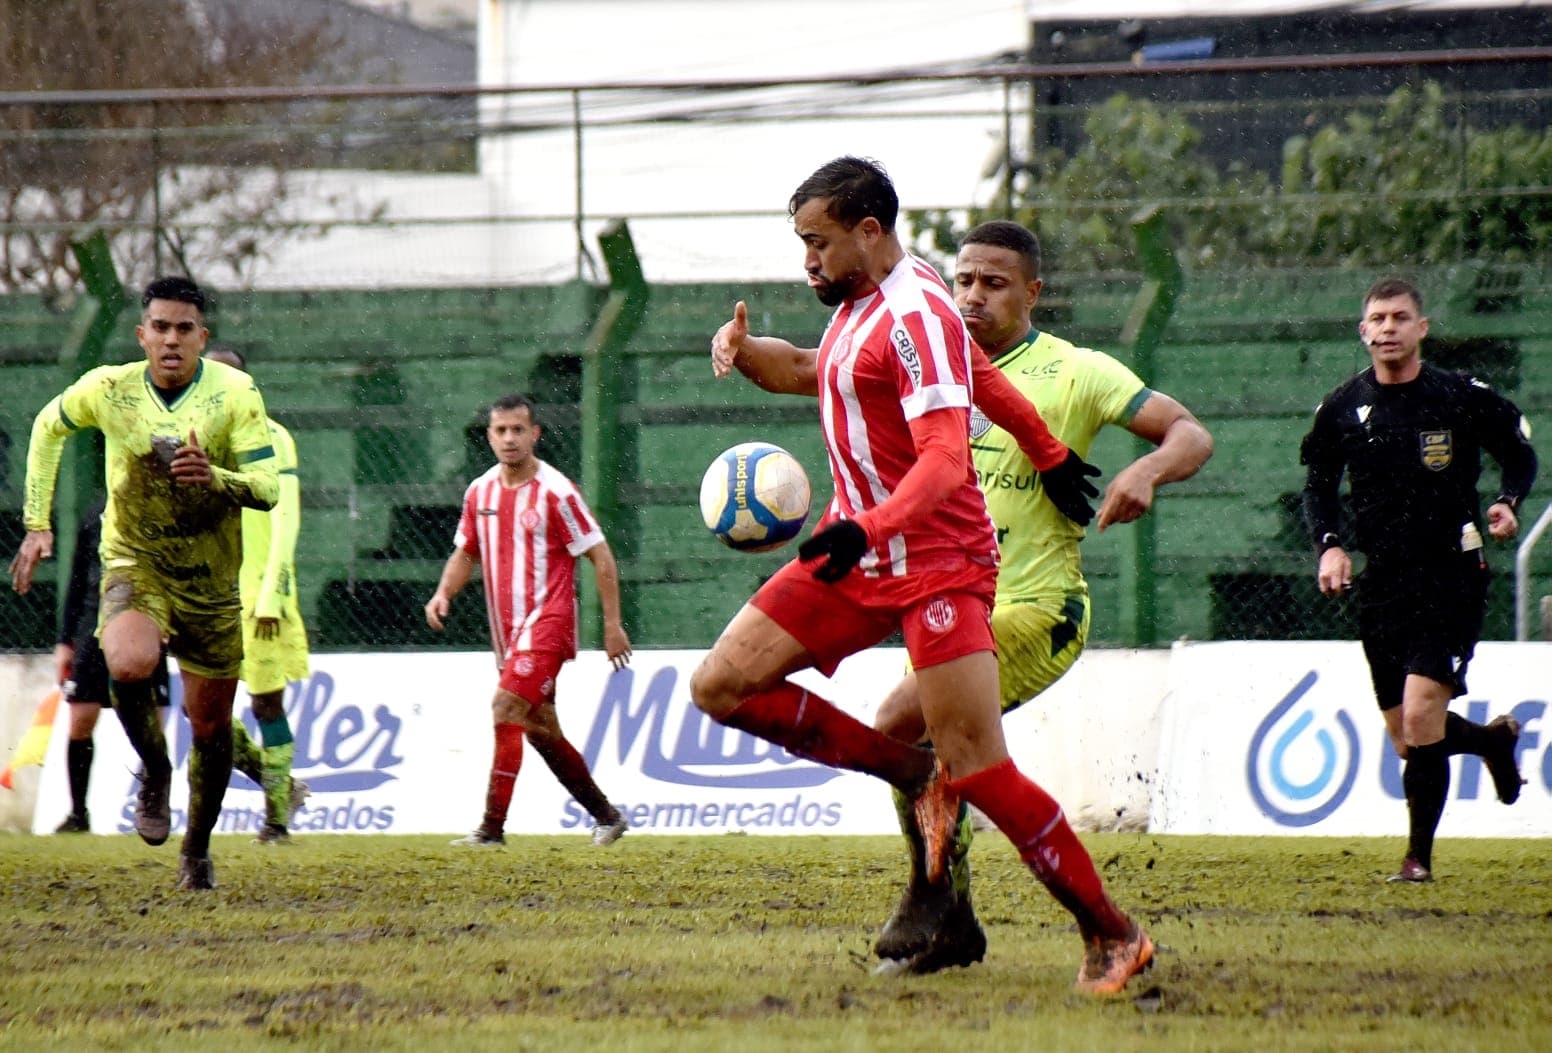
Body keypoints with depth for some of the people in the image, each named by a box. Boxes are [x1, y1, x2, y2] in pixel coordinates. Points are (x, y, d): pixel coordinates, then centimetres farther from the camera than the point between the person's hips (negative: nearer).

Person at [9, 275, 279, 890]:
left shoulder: (235, 394, -13)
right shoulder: (109, 389, -8)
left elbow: (267, 488, -16)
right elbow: (48, 426, 13)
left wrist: (216, 478, -37)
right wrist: (38, 524, 8)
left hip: (211, 584, 1)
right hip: (134, 564, -1)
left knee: (210, 725, 7)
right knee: (130, 666, -32)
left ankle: (197, 850, 30)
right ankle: (155, 770, -2)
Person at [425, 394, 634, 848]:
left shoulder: (556, 492, -10)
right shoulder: (480, 492, 8)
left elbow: (600, 556, -7)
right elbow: (465, 553, 20)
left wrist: (612, 624, -9)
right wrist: (443, 593, 0)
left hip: (546, 622, -8)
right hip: (507, 631, 8)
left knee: (506, 710, -19)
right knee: (541, 731, 12)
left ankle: (492, 828, -19)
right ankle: (607, 816, 24)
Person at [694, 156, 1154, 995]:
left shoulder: (914, 314, -17)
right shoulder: (856, 307, 12)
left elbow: (945, 458, -27)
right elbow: (811, 373, 35)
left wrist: (867, 528, -42)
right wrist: (744, 350, 14)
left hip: (936, 560, -9)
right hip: (859, 556, 10)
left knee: (977, 769, -15)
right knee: (721, 686, -1)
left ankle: (1110, 934, -4)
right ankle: (916, 778, 6)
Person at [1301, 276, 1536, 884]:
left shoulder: (1464, 399, -3)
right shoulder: (1342, 410, 4)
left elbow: (1520, 453, 11)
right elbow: (1318, 485, 16)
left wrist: (1508, 502, -8)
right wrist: (1330, 544, -1)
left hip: (1453, 576, -4)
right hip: (1383, 582, 4)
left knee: (1420, 716, -18)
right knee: (1406, 740, 7)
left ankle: (1419, 856, -5)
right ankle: (1493, 740, 40)